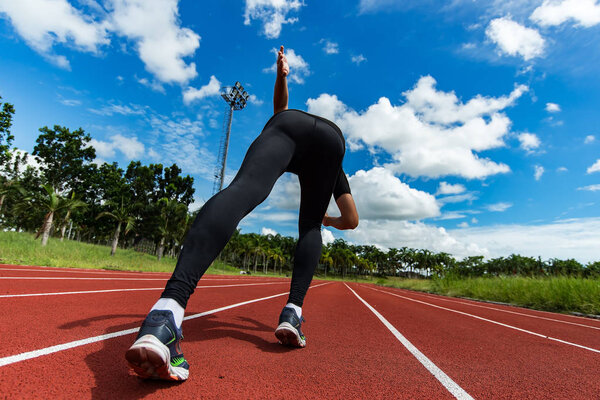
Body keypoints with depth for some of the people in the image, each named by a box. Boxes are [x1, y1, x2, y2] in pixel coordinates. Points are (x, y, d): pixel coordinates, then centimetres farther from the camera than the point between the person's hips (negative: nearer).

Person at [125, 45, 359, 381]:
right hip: (333, 137, 1)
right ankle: (293, 312, -5)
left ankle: (169, 309, -48)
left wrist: (281, 75, 18)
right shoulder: (339, 174, 41)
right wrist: (328, 221, 57)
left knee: (242, 191, -26)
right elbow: (352, 221, 37)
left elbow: (281, 104, 39)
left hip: (288, 122, 0)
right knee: (310, 226, 14)